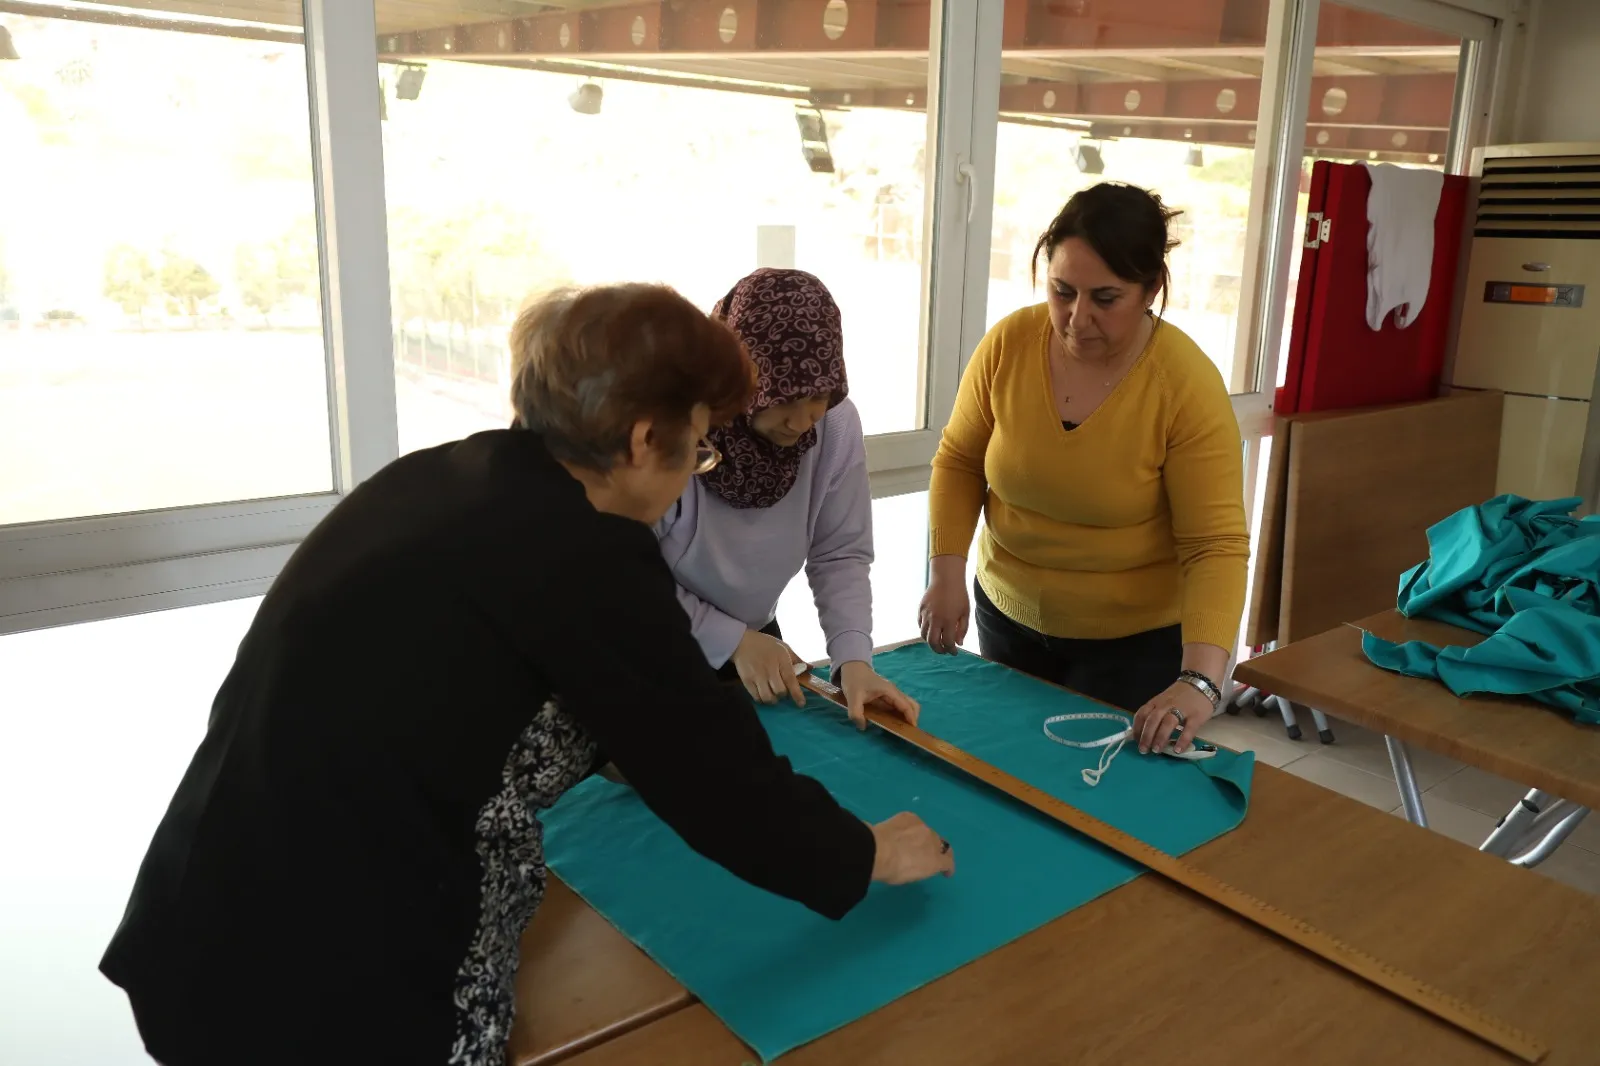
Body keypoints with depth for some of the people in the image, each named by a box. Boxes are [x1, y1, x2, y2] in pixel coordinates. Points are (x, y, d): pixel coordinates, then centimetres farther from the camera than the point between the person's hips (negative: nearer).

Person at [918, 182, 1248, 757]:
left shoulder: (1188, 385, -22)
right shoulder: (1009, 343, -13)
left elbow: (1215, 546, -23)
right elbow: (959, 461, 0)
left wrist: (1199, 679, -35)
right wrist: (947, 572, -12)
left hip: (1135, 638, -3)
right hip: (1007, 613, 4)